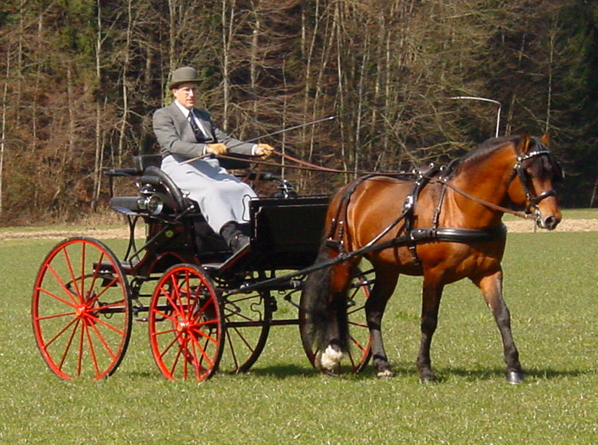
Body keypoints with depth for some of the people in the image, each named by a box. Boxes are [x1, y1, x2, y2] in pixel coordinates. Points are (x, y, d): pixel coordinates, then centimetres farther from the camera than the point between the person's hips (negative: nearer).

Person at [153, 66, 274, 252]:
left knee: (242, 190, -22)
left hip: (209, 167, 6)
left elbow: (225, 141, 19)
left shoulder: (203, 116, 28)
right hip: (181, 168, -6)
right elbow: (172, 144, -12)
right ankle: (234, 237, -54)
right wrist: (206, 149, -28)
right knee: (211, 191, -35)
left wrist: (254, 149, 2)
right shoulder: (162, 116, 5)